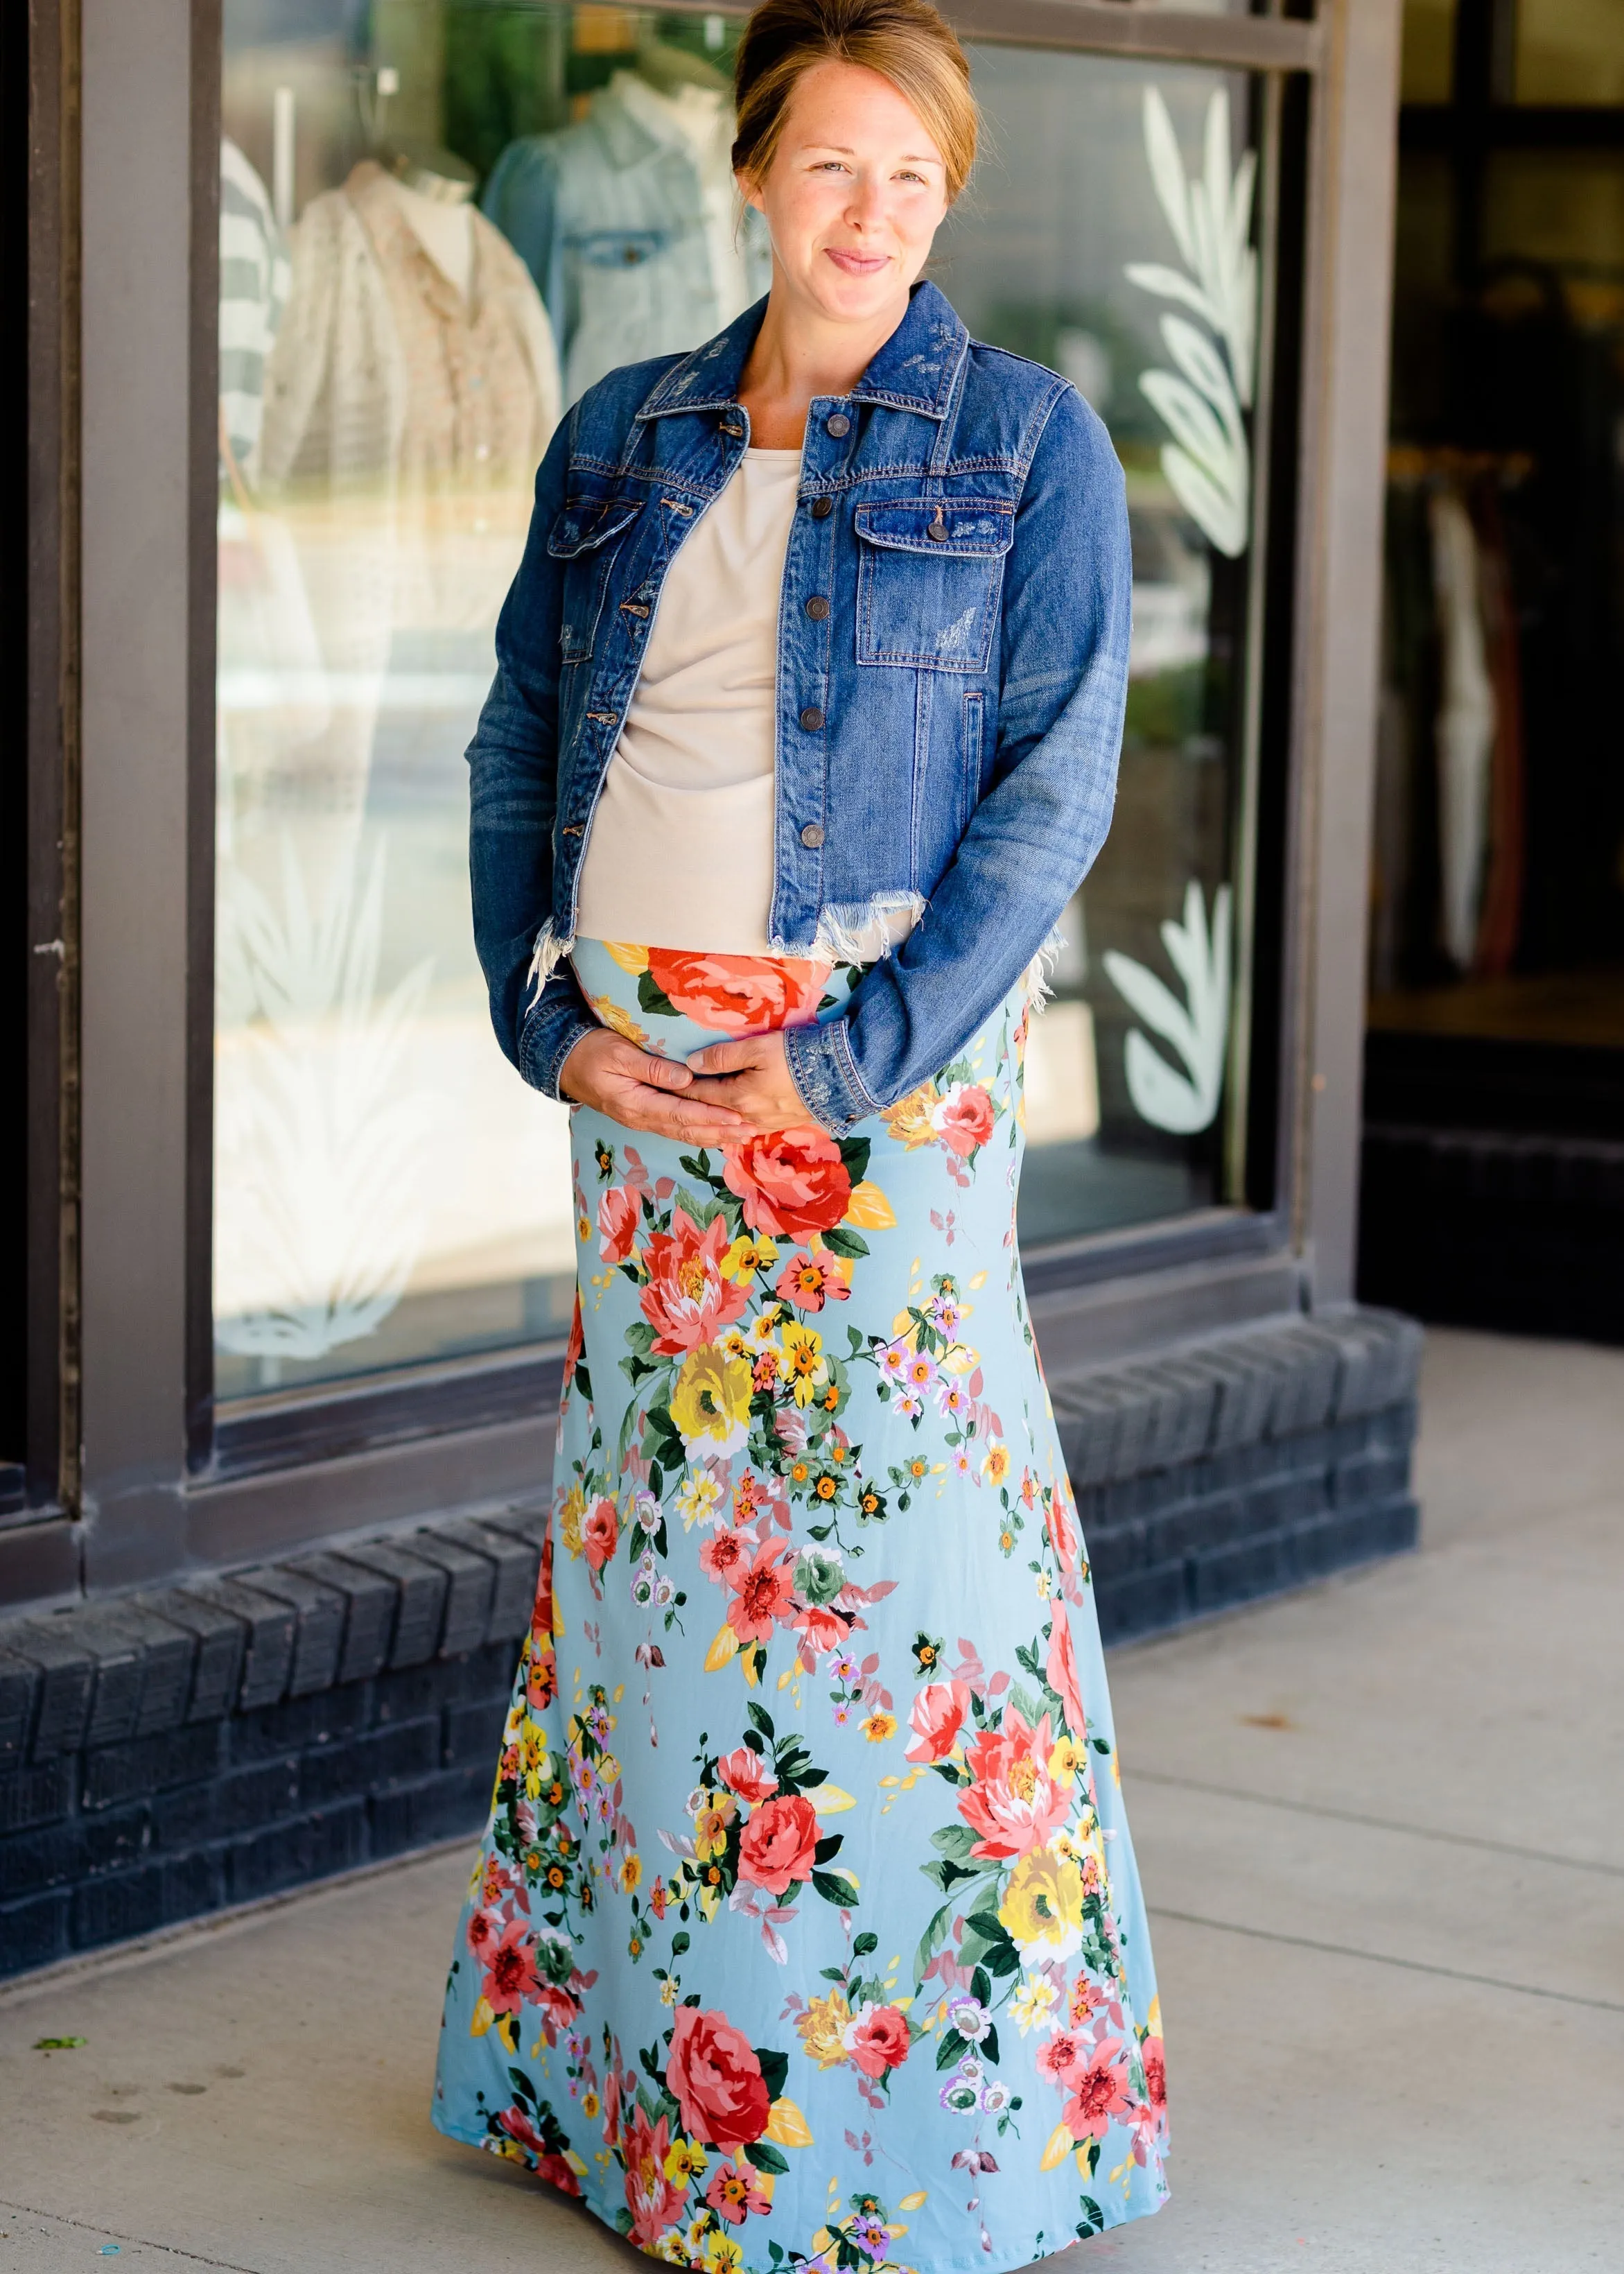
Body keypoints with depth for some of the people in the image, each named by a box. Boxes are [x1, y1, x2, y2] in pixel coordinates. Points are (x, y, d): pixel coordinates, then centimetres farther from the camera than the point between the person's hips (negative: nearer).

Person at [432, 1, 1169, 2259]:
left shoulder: (1027, 441, 0)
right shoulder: (623, 439, 12)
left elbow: (1060, 775, -6)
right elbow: (519, 740, 12)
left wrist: (853, 1057, -13)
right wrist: (549, 1019, -1)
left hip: (886, 1060, -4)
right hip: (640, 1063, 4)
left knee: (894, 1520, -4)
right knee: (648, 1521, 8)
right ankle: (633, 2067, 22)